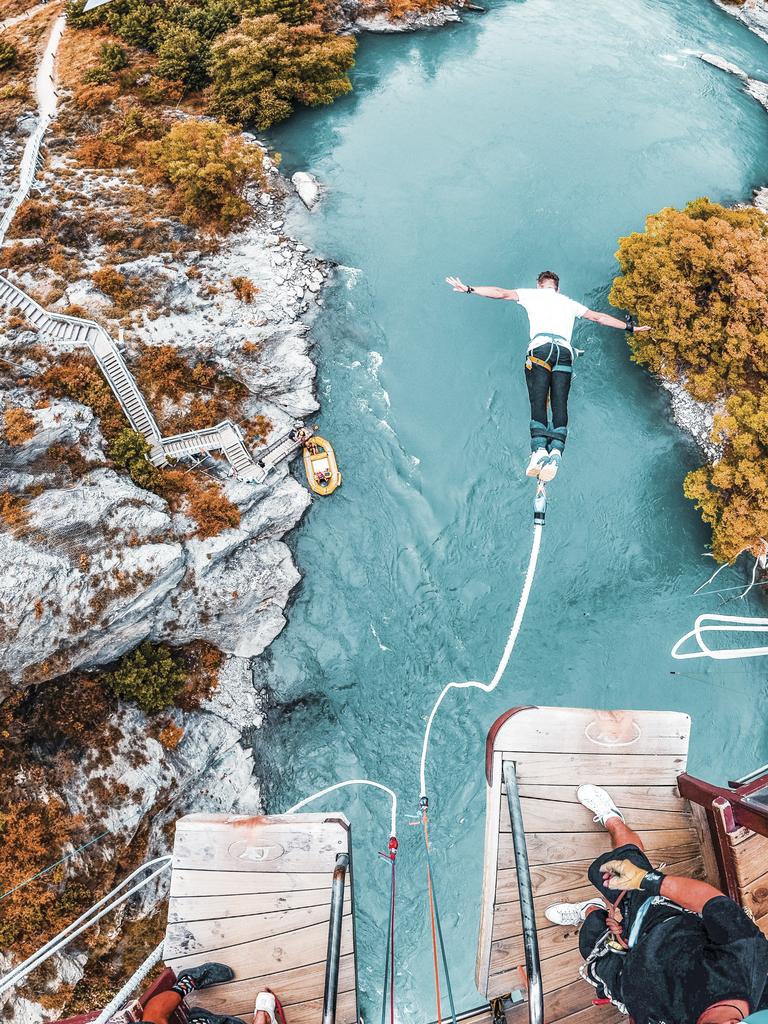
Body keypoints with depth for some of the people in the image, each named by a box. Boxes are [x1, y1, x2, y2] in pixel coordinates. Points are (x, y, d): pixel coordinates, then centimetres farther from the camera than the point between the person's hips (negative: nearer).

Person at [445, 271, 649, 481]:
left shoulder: (532, 294, 25)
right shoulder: (569, 303, 32)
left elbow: (501, 293, 20)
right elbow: (599, 317, 37)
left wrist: (468, 289, 25)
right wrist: (630, 327, 48)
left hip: (540, 348, -2)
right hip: (565, 351, 2)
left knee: (538, 403, -13)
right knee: (560, 404, -6)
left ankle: (539, 450, -33)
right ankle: (556, 450, -28)